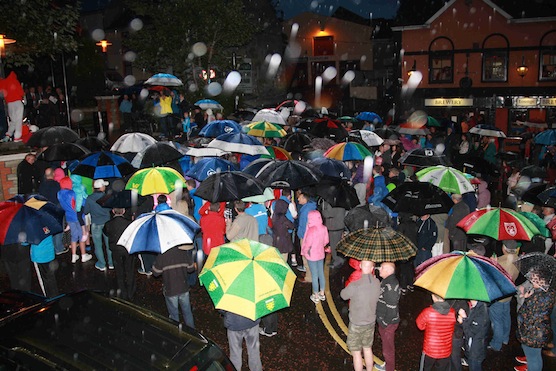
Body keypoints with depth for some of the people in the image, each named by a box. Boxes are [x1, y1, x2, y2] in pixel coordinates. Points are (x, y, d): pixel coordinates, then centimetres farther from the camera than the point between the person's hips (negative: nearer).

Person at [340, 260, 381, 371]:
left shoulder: (354, 286, -30)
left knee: (356, 352, 13)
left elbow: (343, 295, -10)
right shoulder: (377, 283, -15)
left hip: (356, 324, -5)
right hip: (371, 322, 5)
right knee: (367, 348, 25)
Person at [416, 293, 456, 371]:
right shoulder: (453, 313, -15)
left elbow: (420, 325, -7)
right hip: (446, 352, 3)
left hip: (430, 351, -2)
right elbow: (452, 330, 3)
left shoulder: (427, 312, -25)